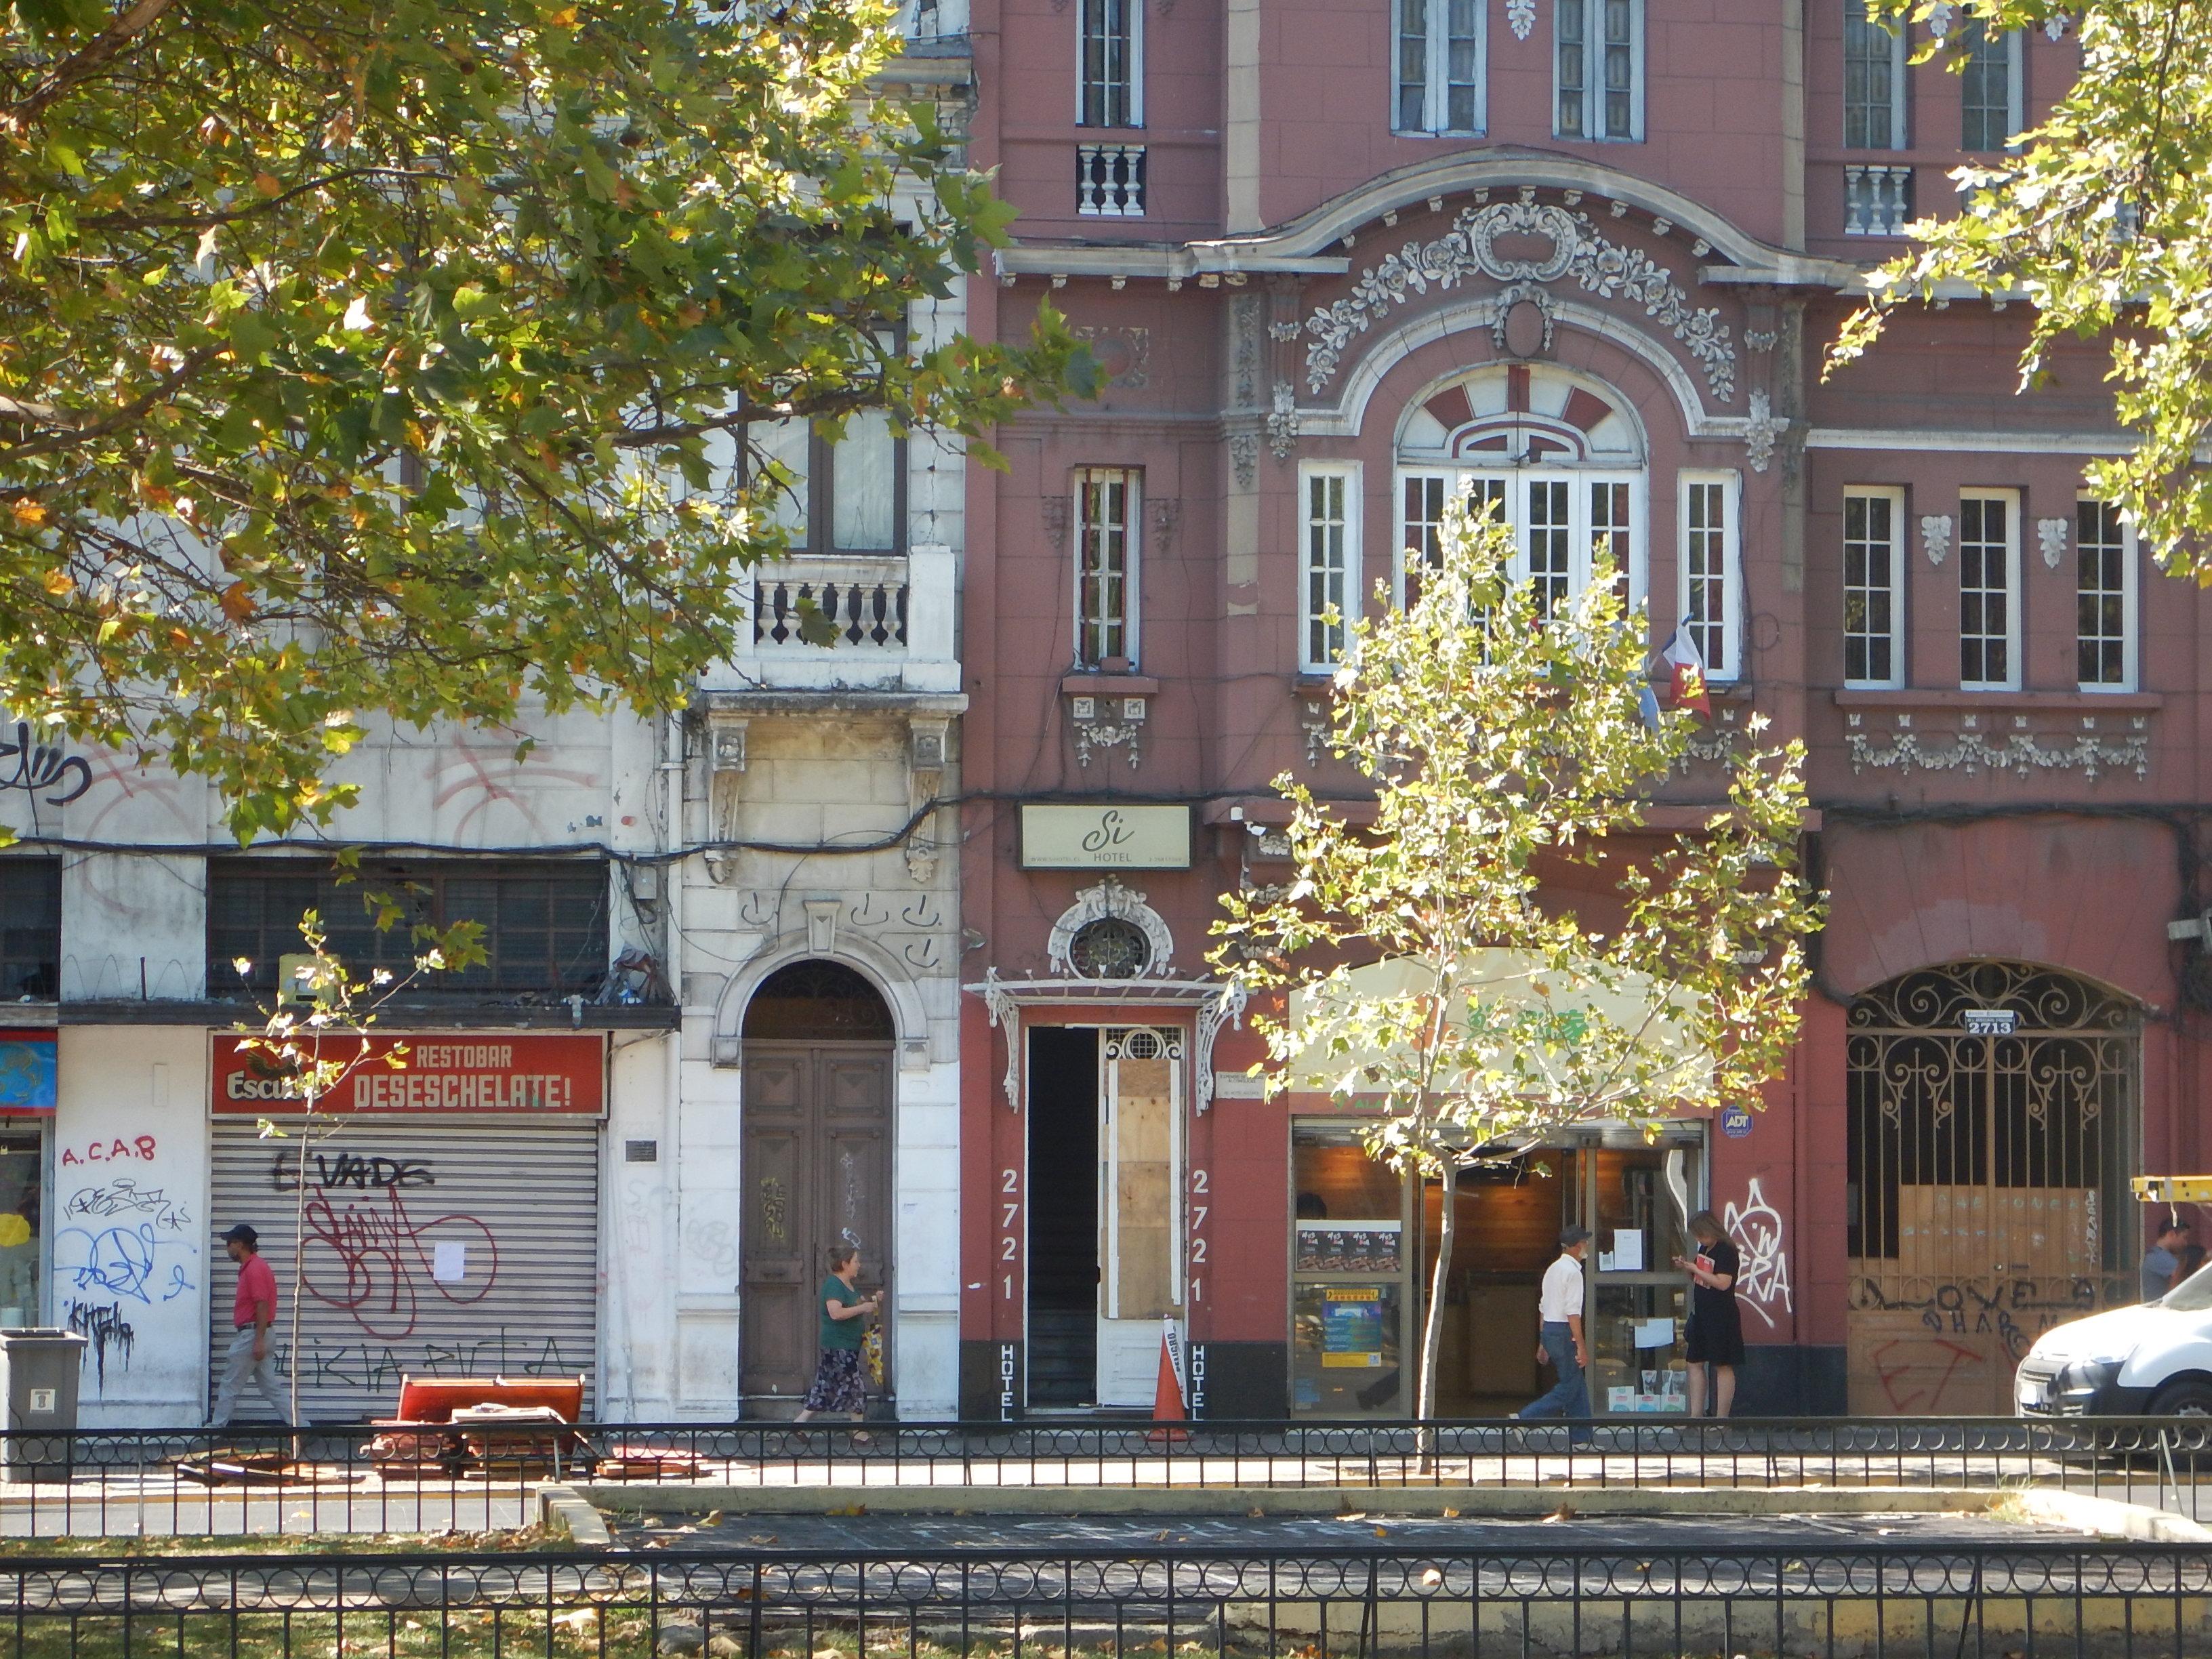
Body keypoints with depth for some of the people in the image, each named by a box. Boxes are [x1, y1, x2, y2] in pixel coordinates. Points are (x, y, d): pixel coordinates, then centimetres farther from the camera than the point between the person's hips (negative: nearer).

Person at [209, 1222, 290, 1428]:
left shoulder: (254, 1269, -15)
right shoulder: (251, 1267, 17)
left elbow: (262, 1306, -21)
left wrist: (259, 1341, -25)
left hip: (251, 1334, -10)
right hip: (256, 1337, 10)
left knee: (230, 1384, -2)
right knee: (269, 1385, 8)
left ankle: (218, 1425, 3)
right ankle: (292, 1422, 5)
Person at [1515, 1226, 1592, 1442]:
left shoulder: (1553, 1269, 15)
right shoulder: (1573, 1272, -14)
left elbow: (1543, 1307, 18)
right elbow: (1572, 1312, -19)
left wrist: (1543, 1343, 23)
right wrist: (1581, 1347, -19)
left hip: (1548, 1329, 10)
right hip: (1564, 1332, -10)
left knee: (1577, 1385, 12)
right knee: (1569, 1388, -4)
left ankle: (1582, 1439, 13)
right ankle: (1524, 1418, -10)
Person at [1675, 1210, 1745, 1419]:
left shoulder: (1727, 1253, -15)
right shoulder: (1704, 1249, 11)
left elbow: (1722, 1283, -24)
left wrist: (1695, 1269, -18)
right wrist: (1686, 1268, 2)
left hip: (1721, 1316, -9)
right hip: (1701, 1314, 9)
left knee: (1723, 1367, -2)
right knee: (1695, 1363, 9)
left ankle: (1722, 1417, 0)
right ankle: (1696, 1415, 11)